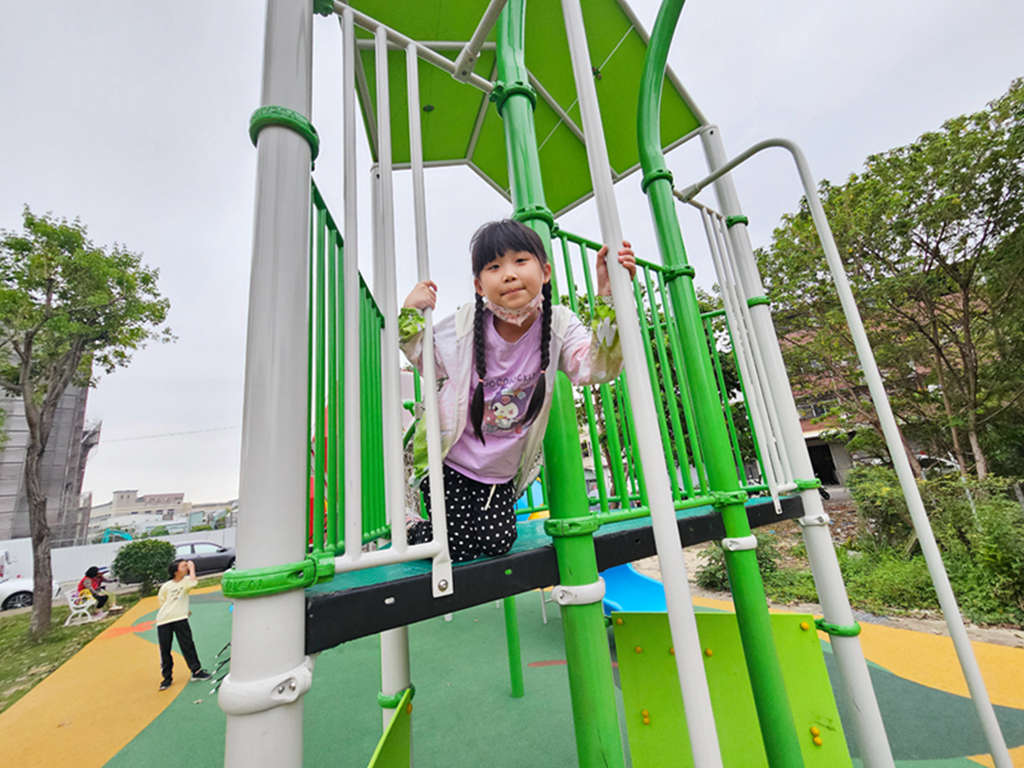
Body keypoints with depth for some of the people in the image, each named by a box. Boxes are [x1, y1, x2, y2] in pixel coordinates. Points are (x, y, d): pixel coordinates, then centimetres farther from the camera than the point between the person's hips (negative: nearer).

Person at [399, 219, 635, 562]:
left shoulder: (558, 324, -14)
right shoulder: (464, 325, -16)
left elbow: (597, 366, -30)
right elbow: (425, 359, 2)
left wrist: (608, 296, -38)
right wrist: (411, 315, -15)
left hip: (502, 470, 2)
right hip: (448, 459, -2)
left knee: (497, 542, 6)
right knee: (457, 547, 0)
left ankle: (479, 514, 38)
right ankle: (410, 528, 31)